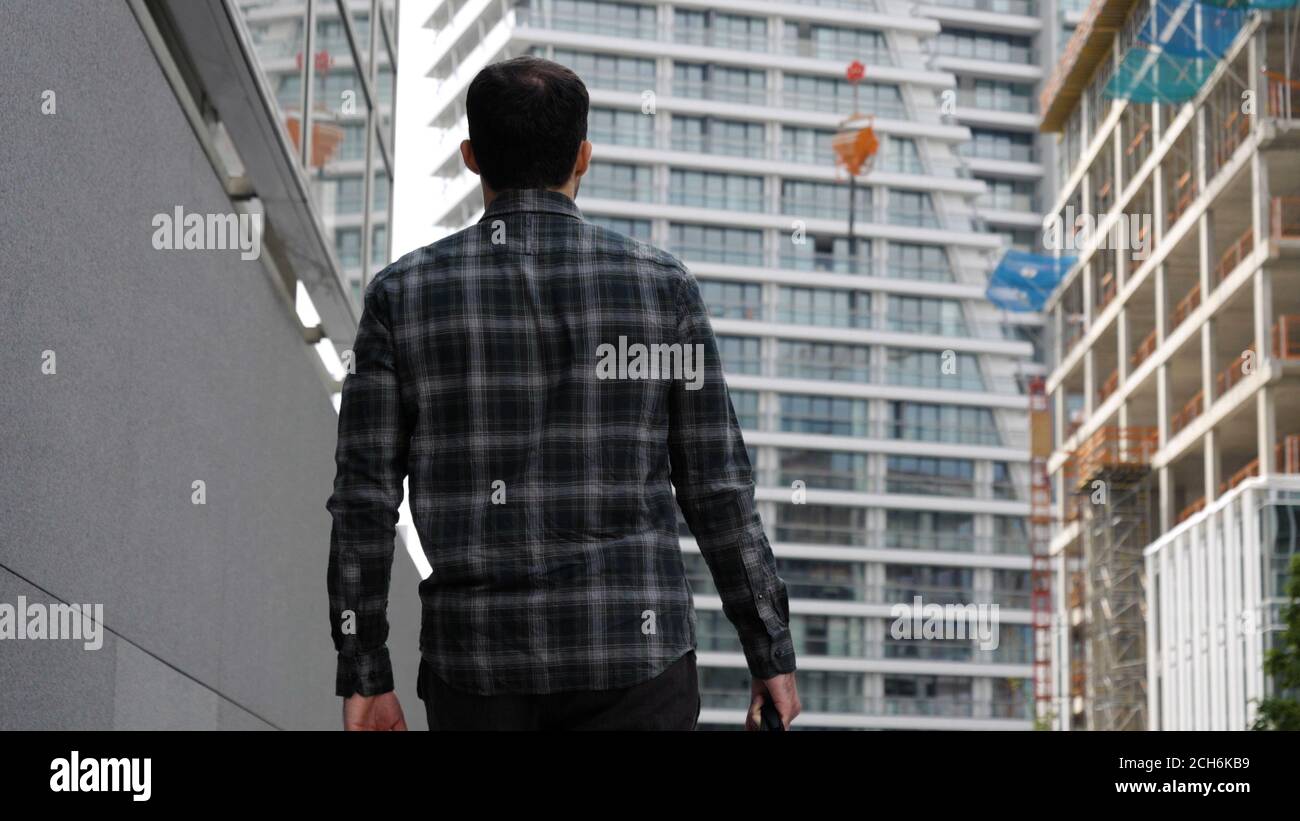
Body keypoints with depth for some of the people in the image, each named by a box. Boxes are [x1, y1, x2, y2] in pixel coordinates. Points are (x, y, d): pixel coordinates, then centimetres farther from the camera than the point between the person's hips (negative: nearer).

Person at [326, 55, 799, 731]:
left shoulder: (403, 294, 0)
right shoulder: (660, 285, -1)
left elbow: (363, 498, -1)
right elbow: (716, 489, 0)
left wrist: (363, 675, 5)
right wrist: (773, 652, 8)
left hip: (478, 658, 1)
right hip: (630, 650, -1)